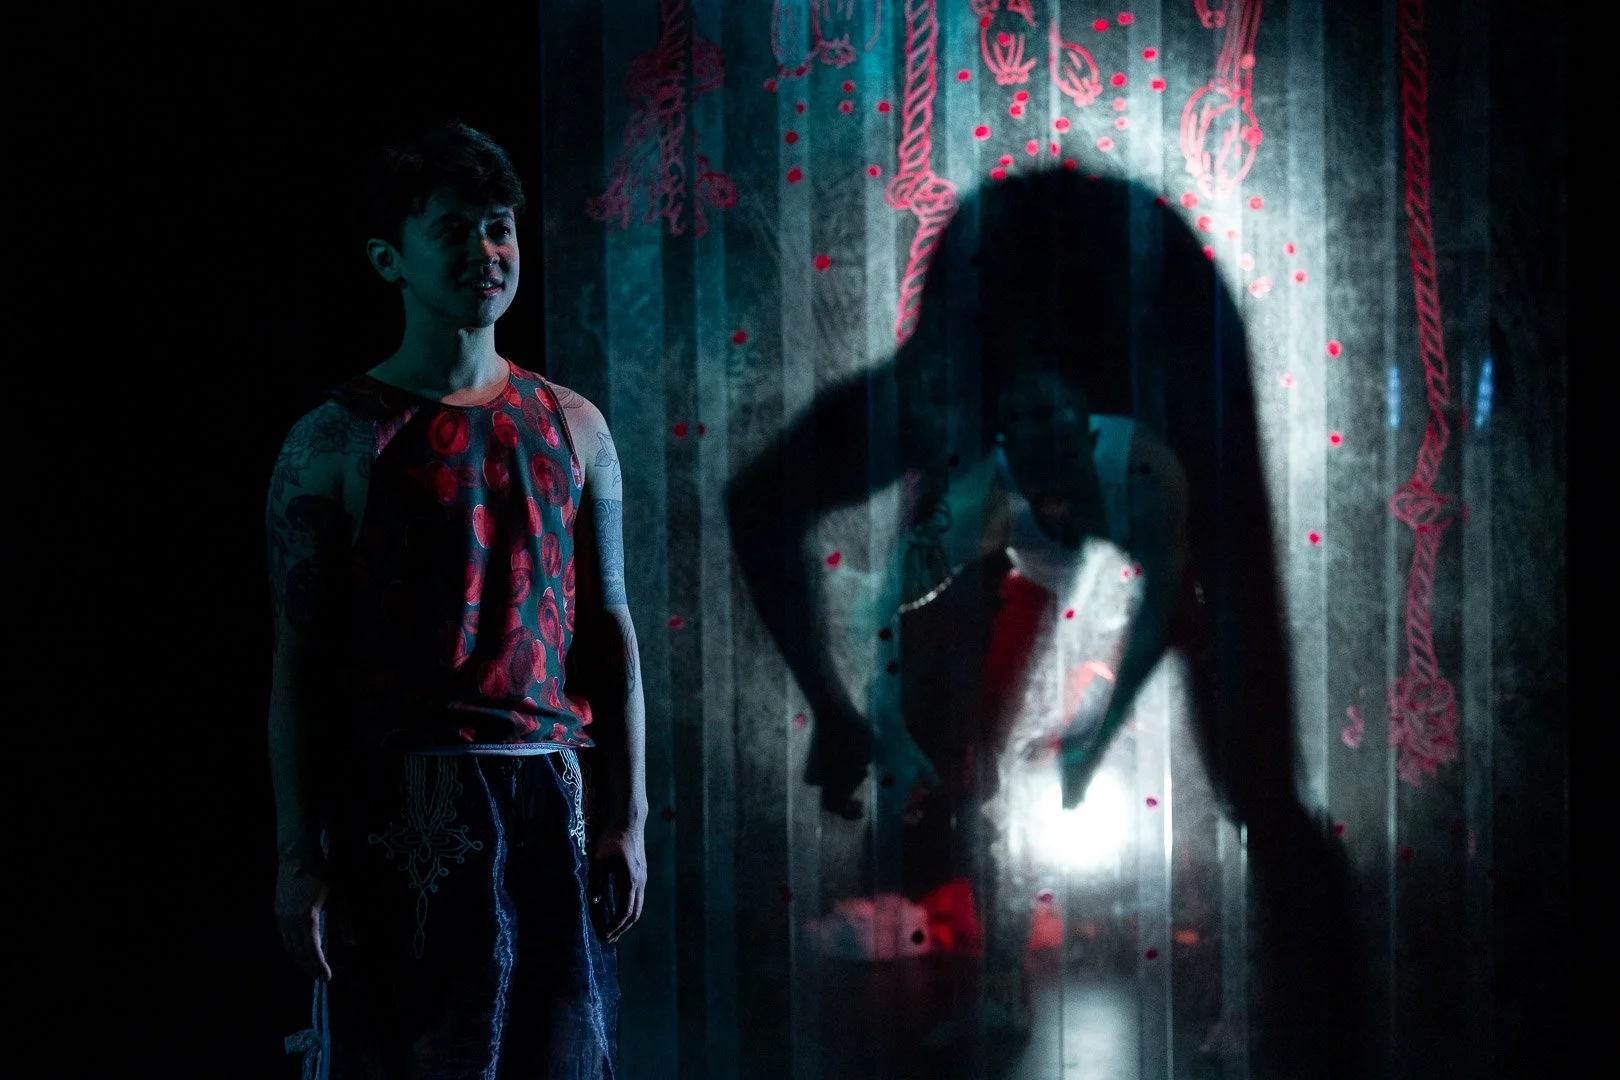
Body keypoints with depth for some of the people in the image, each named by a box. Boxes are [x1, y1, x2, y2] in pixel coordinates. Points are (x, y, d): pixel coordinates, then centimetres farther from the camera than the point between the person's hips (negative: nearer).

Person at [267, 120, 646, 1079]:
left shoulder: (572, 428, 11)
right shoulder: (336, 443, 0)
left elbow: (611, 629, 12)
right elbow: (300, 662, -2)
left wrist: (628, 819, 6)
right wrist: (300, 859, -7)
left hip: (551, 796, 3)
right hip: (400, 808, -3)